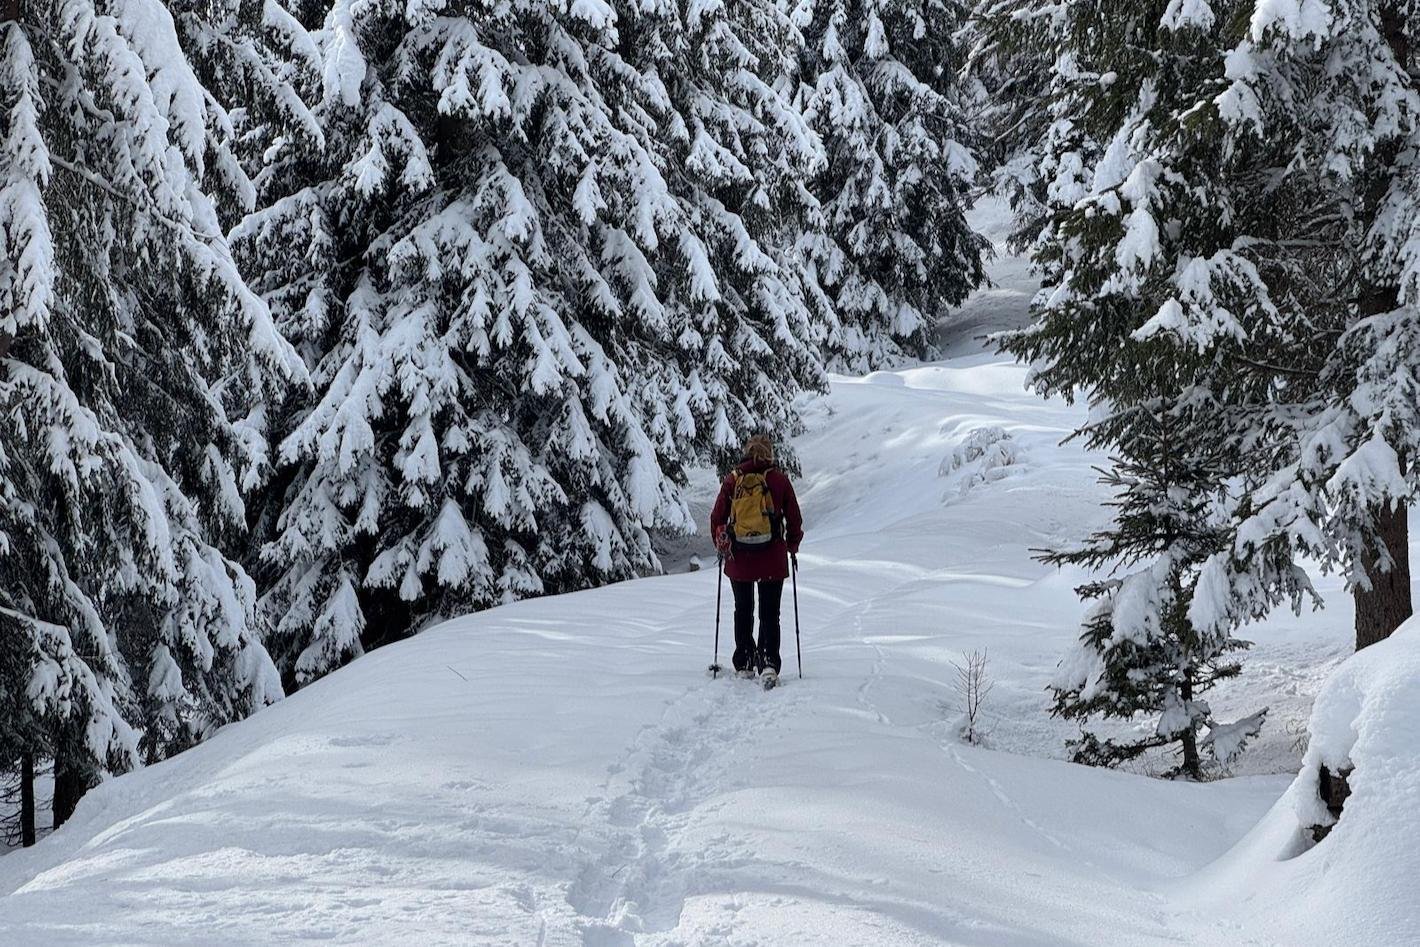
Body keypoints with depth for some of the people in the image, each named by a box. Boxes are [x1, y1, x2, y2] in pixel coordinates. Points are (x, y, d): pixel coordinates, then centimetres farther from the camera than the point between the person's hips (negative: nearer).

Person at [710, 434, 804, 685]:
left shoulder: (732, 480, -1)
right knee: (770, 614, 5)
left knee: (743, 611, 17)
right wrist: (793, 547, 17)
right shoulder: (779, 480, -3)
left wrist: (721, 546, 19)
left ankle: (744, 665, 19)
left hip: (738, 558, 1)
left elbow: (717, 516, 3)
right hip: (773, 559, -1)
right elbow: (794, 519, 1)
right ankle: (769, 664, -11)